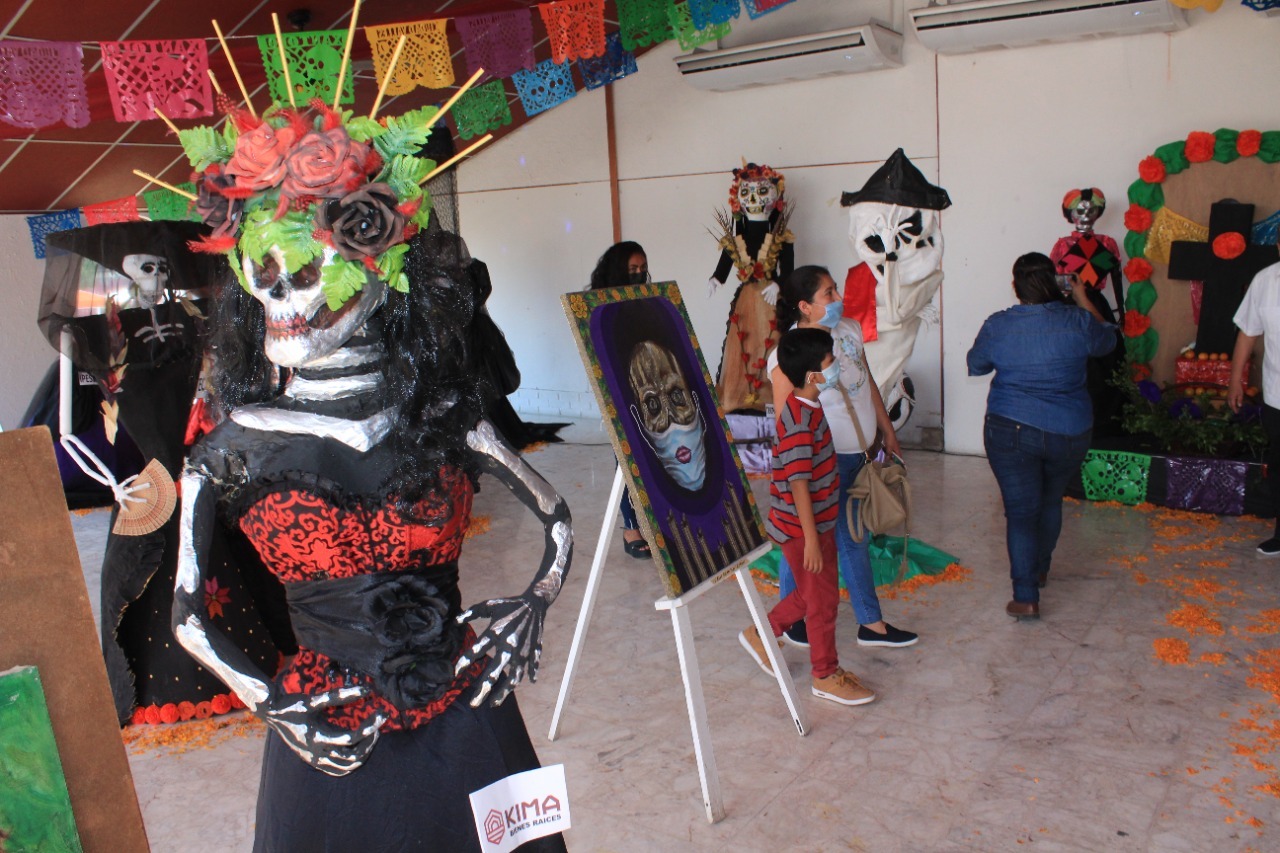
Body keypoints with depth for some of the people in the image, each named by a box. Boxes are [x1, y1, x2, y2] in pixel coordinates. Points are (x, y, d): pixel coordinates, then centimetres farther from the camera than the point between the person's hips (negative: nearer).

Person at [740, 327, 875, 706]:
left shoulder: (807, 408, 6)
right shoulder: (800, 421, -25)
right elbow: (798, 482, -26)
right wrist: (810, 538, -24)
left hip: (819, 521, 9)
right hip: (804, 527, -9)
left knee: (811, 593, 21)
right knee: (823, 599, 5)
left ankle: (761, 635, 35)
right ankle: (826, 676, 22)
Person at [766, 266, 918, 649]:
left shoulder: (849, 330, 1)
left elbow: (869, 384, 13)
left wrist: (887, 431, 16)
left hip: (858, 456, 8)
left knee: (854, 539, 18)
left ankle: (871, 624, 31)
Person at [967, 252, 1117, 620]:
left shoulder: (996, 326, -8)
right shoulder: (1077, 321, -7)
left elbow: (976, 365, 8)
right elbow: (1107, 340, 15)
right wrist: (1083, 299, 24)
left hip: (1010, 431, -2)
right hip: (1069, 433, 2)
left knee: (1020, 510, 2)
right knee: (1050, 501, 23)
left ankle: (1026, 597, -3)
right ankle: (1040, 569, 42)